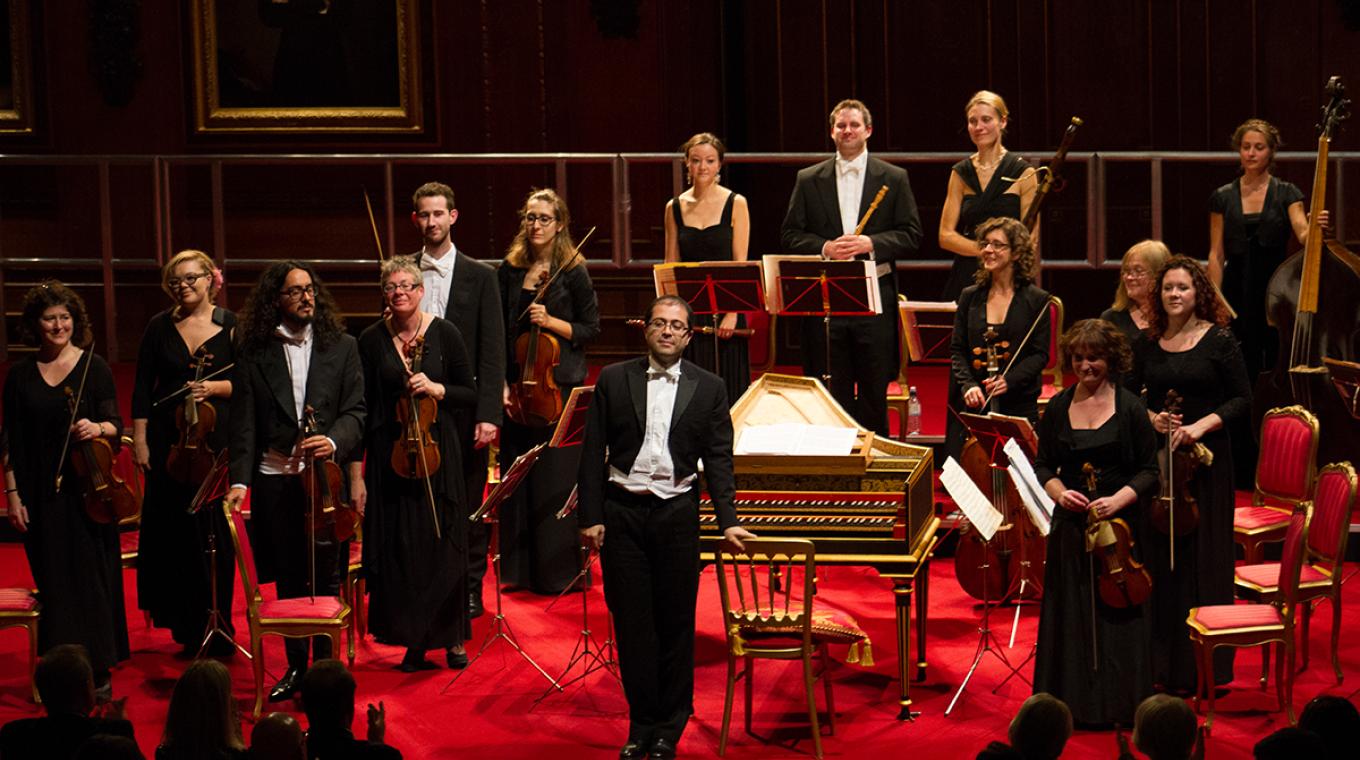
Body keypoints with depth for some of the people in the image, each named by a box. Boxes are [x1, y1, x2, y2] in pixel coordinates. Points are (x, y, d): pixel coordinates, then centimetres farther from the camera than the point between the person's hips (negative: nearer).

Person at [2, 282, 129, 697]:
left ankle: (99, 670, 8)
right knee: (53, 583, 3)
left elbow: (115, 425, -2)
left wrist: (98, 428, -24)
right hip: (41, 495, 2)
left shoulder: (94, 367, 0)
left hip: (88, 491, -1)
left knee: (92, 579, 0)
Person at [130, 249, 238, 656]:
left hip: (216, 439, -2)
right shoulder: (160, 326, 6)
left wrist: (215, 387, -15)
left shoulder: (231, 326, 1)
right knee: (170, 530, 3)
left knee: (214, 533, -2)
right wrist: (140, 439, 1)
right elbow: (143, 387, 7)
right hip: (168, 440, 2)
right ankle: (184, 625, 15)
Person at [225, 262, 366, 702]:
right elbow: (244, 421, 0)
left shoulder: (342, 347, 5)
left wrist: (333, 440, -19)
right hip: (275, 480, 0)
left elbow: (355, 411, 2)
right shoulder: (253, 353, 2)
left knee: (326, 579, 2)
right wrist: (239, 480, -10)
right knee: (288, 580, 8)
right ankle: (295, 667, 20)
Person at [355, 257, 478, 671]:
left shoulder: (444, 333, -2)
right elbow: (364, 404, 5)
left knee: (443, 546, 2)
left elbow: (470, 395, 3)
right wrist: (356, 464, 1)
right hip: (391, 451, 1)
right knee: (398, 548, 0)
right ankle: (413, 641, 9)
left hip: (437, 449, -1)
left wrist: (437, 389, -16)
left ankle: (452, 638, 15)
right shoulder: (372, 340, 1)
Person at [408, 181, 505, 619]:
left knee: (468, 502, 4)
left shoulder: (479, 276, 1)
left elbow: (492, 350, -3)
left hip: (463, 407, -2)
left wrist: (488, 414, -11)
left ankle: (470, 589, 14)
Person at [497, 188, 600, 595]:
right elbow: (500, 329, 12)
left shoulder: (572, 271, -4)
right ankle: (521, 567, 16)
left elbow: (590, 329, -2)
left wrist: (551, 321, -16)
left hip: (558, 384, -4)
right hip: (516, 385, 4)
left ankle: (560, 571, 6)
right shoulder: (510, 270, 8)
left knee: (556, 479, -3)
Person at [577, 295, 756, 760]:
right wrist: (591, 517, -2)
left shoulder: (709, 388, 4)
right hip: (622, 512, 0)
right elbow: (594, 453, 3)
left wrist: (728, 521, -4)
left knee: (676, 622, 4)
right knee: (631, 621, 4)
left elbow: (718, 459, 4)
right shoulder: (613, 380, 3)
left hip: (677, 512, 0)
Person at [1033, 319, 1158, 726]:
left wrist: (1118, 499, -17)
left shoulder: (1130, 408, -3)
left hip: (1119, 523, -3)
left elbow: (1149, 471, -1)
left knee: (1116, 612, 0)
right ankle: (1071, 702, 14)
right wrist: (1059, 492, -9)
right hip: (1070, 523, 3)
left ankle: (1117, 703, 9)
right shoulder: (1058, 408, 6)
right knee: (1069, 612, 4)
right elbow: (1043, 466, 12)